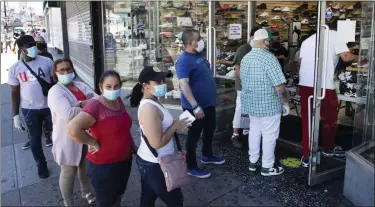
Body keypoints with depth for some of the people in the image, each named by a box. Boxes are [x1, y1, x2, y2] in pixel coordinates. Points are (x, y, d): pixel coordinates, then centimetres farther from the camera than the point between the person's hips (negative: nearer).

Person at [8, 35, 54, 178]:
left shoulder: (47, 62, -7)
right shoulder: (15, 68, -4)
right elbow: (14, 93, 2)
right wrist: (16, 115, 1)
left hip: (49, 106, 0)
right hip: (29, 110, 1)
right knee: (35, 139, 14)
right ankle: (41, 164, 35)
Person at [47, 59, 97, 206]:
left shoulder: (81, 86, 4)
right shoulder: (55, 91, -17)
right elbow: (67, 113, -33)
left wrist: (82, 104, -27)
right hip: (68, 139, -6)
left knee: (85, 165, 24)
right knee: (69, 172, 9)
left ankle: (86, 192, 48)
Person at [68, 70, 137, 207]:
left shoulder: (118, 101, 1)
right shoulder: (95, 105, -24)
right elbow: (72, 129, -36)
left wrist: (132, 145, 14)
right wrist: (94, 143, -25)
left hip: (124, 160, 7)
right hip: (103, 165, -7)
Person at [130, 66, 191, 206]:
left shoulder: (152, 103, 5)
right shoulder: (149, 108, -27)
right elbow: (157, 142, -29)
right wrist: (175, 126, -19)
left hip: (147, 162, 9)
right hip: (155, 165, -9)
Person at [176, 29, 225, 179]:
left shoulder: (198, 55, 7)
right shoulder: (184, 60, -22)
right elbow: (184, 85, -31)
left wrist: (211, 97, 22)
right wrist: (195, 107, -34)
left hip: (208, 102, 9)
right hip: (196, 106, -9)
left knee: (210, 129, 23)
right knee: (194, 135, 3)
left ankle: (207, 155, 44)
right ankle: (191, 167, 19)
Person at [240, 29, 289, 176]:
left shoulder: (245, 58, 6)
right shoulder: (269, 58, -20)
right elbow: (280, 87, -22)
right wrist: (286, 102, -8)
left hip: (250, 103, 8)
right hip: (268, 105, -7)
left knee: (254, 131, 18)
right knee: (269, 135, 5)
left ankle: (253, 162, 29)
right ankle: (267, 166, 17)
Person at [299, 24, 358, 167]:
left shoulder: (308, 39, 21)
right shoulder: (336, 36, 3)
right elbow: (346, 57, -9)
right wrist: (361, 58, 9)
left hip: (305, 83, 5)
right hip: (323, 85, -5)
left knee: (307, 120, 10)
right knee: (329, 118, 16)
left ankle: (306, 156, 13)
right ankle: (329, 149, 35)